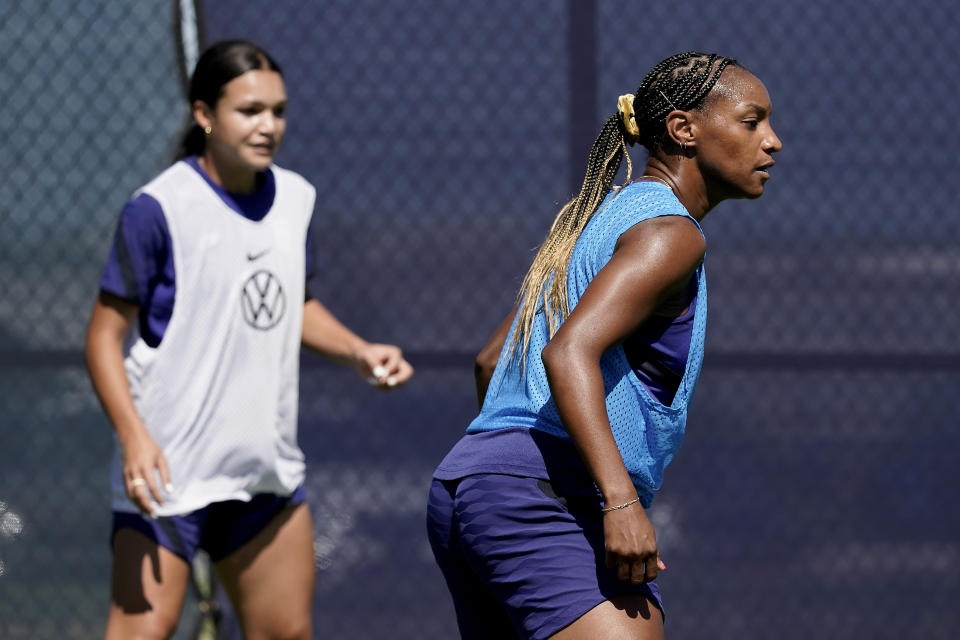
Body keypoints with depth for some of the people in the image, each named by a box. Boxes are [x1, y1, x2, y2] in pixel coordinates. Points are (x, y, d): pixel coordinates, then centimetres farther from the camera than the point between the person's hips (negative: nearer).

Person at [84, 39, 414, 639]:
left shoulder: (295, 199, 7)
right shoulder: (159, 209, -13)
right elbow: (107, 334, -12)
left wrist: (358, 351, 5)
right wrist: (133, 433, -24)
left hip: (268, 466, 7)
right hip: (168, 473, -7)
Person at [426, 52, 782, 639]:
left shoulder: (596, 215, 23)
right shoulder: (668, 232, -7)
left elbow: (492, 360, 28)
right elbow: (569, 353, -21)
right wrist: (620, 500, -29)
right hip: (549, 504, -10)